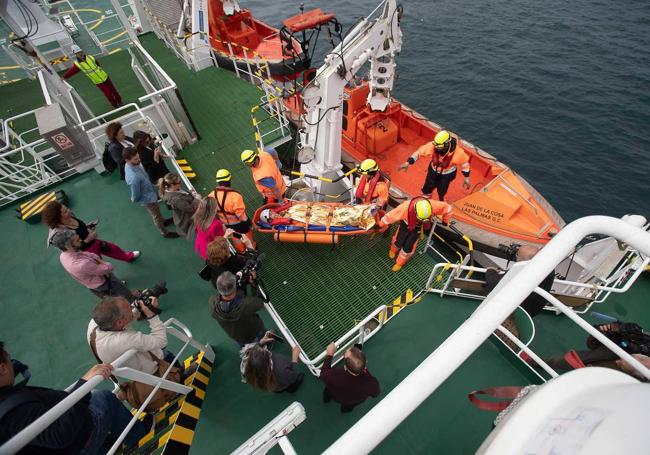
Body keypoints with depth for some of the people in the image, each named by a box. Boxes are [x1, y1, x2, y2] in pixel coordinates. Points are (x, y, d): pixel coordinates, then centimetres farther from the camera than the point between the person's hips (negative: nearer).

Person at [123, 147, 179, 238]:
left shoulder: (130, 164, -17)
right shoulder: (134, 178, -42)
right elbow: (135, 196, -26)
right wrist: (134, 200, -4)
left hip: (149, 192, 7)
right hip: (148, 199, -7)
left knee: (157, 213, 33)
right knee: (156, 216, 18)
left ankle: (163, 221, 60)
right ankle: (165, 233, 42)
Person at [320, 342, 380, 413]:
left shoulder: (333, 376, -44)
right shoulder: (372, 384, -41)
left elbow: (323, 373, -18)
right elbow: (375, 394, -16)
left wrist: (329, 355, -10)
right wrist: (365, 371, -13)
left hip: (334, 396, 0)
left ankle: (326, 398, 55)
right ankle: (346, 408, 54)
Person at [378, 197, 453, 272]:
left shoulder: (433, 206, -39)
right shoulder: (405, 207, -42)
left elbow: (447, 207, -20)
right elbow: (391, 215, -30)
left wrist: (445, 220, -3)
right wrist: (380, 224, -18)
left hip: (418, 227, 1)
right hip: (406, 224, -1)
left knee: (408, 246, 1)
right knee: (399, 242, 11)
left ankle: (400, 262, 29)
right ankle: (394, 249, 50)